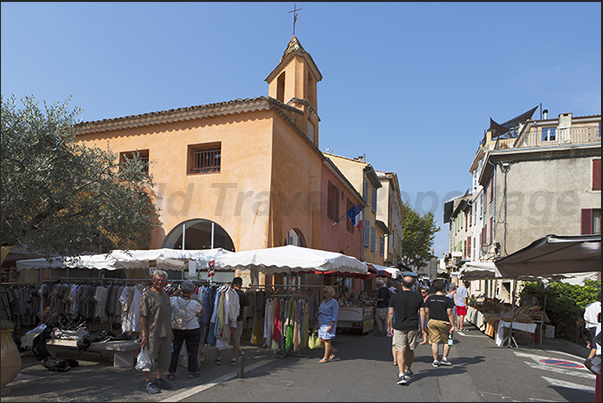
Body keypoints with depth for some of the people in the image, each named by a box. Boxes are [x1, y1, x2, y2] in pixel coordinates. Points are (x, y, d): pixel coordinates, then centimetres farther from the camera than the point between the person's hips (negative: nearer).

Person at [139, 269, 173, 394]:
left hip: (165, 333, 7)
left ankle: (158, 379, 31)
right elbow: (143, 317, -13)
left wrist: (170, 331, 20)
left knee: (165, 358, 14)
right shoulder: (147, 295, -10)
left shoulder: (165, 294, 13)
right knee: (150, 358, 3)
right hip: (152, 333, -7)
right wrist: (144, 335, -17)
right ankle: (148, 382, 19)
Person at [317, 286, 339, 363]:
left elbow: (335, 316, -15)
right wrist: (319, 322, 16)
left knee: (327, 340, -4)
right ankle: (333, 351, 28)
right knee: (321, 340, 8)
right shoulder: (324, 301, 12)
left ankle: (326, 358, 6)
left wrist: (331, 325, -21)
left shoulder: (334, 303, -11)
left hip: (329, 323, -8)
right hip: (322, 323, 8)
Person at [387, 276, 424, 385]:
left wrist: (390, 326, 9)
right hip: (413, 327, 2)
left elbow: (390, 313, -2)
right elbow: (422, 314, 0)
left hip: (399, 327, -2)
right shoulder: (418, 297, 0)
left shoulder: (395, 296, -4)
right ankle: (407, 371, 34)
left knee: (400, 350, -2)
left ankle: (401, 374, -14)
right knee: (410, 350, 17)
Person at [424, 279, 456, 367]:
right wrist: (453, 325, -5)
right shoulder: (447, 300, -8)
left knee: (434, 341, 7)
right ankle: (444, 358, 17)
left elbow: (426, 312, 5)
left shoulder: (429, 298, 2)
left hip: (432, 321, 3)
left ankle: (435, 360, 9)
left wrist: (428, 322, 16)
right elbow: (449, 314, -10)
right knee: (447, 341, 16)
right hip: (444, 323, -3)